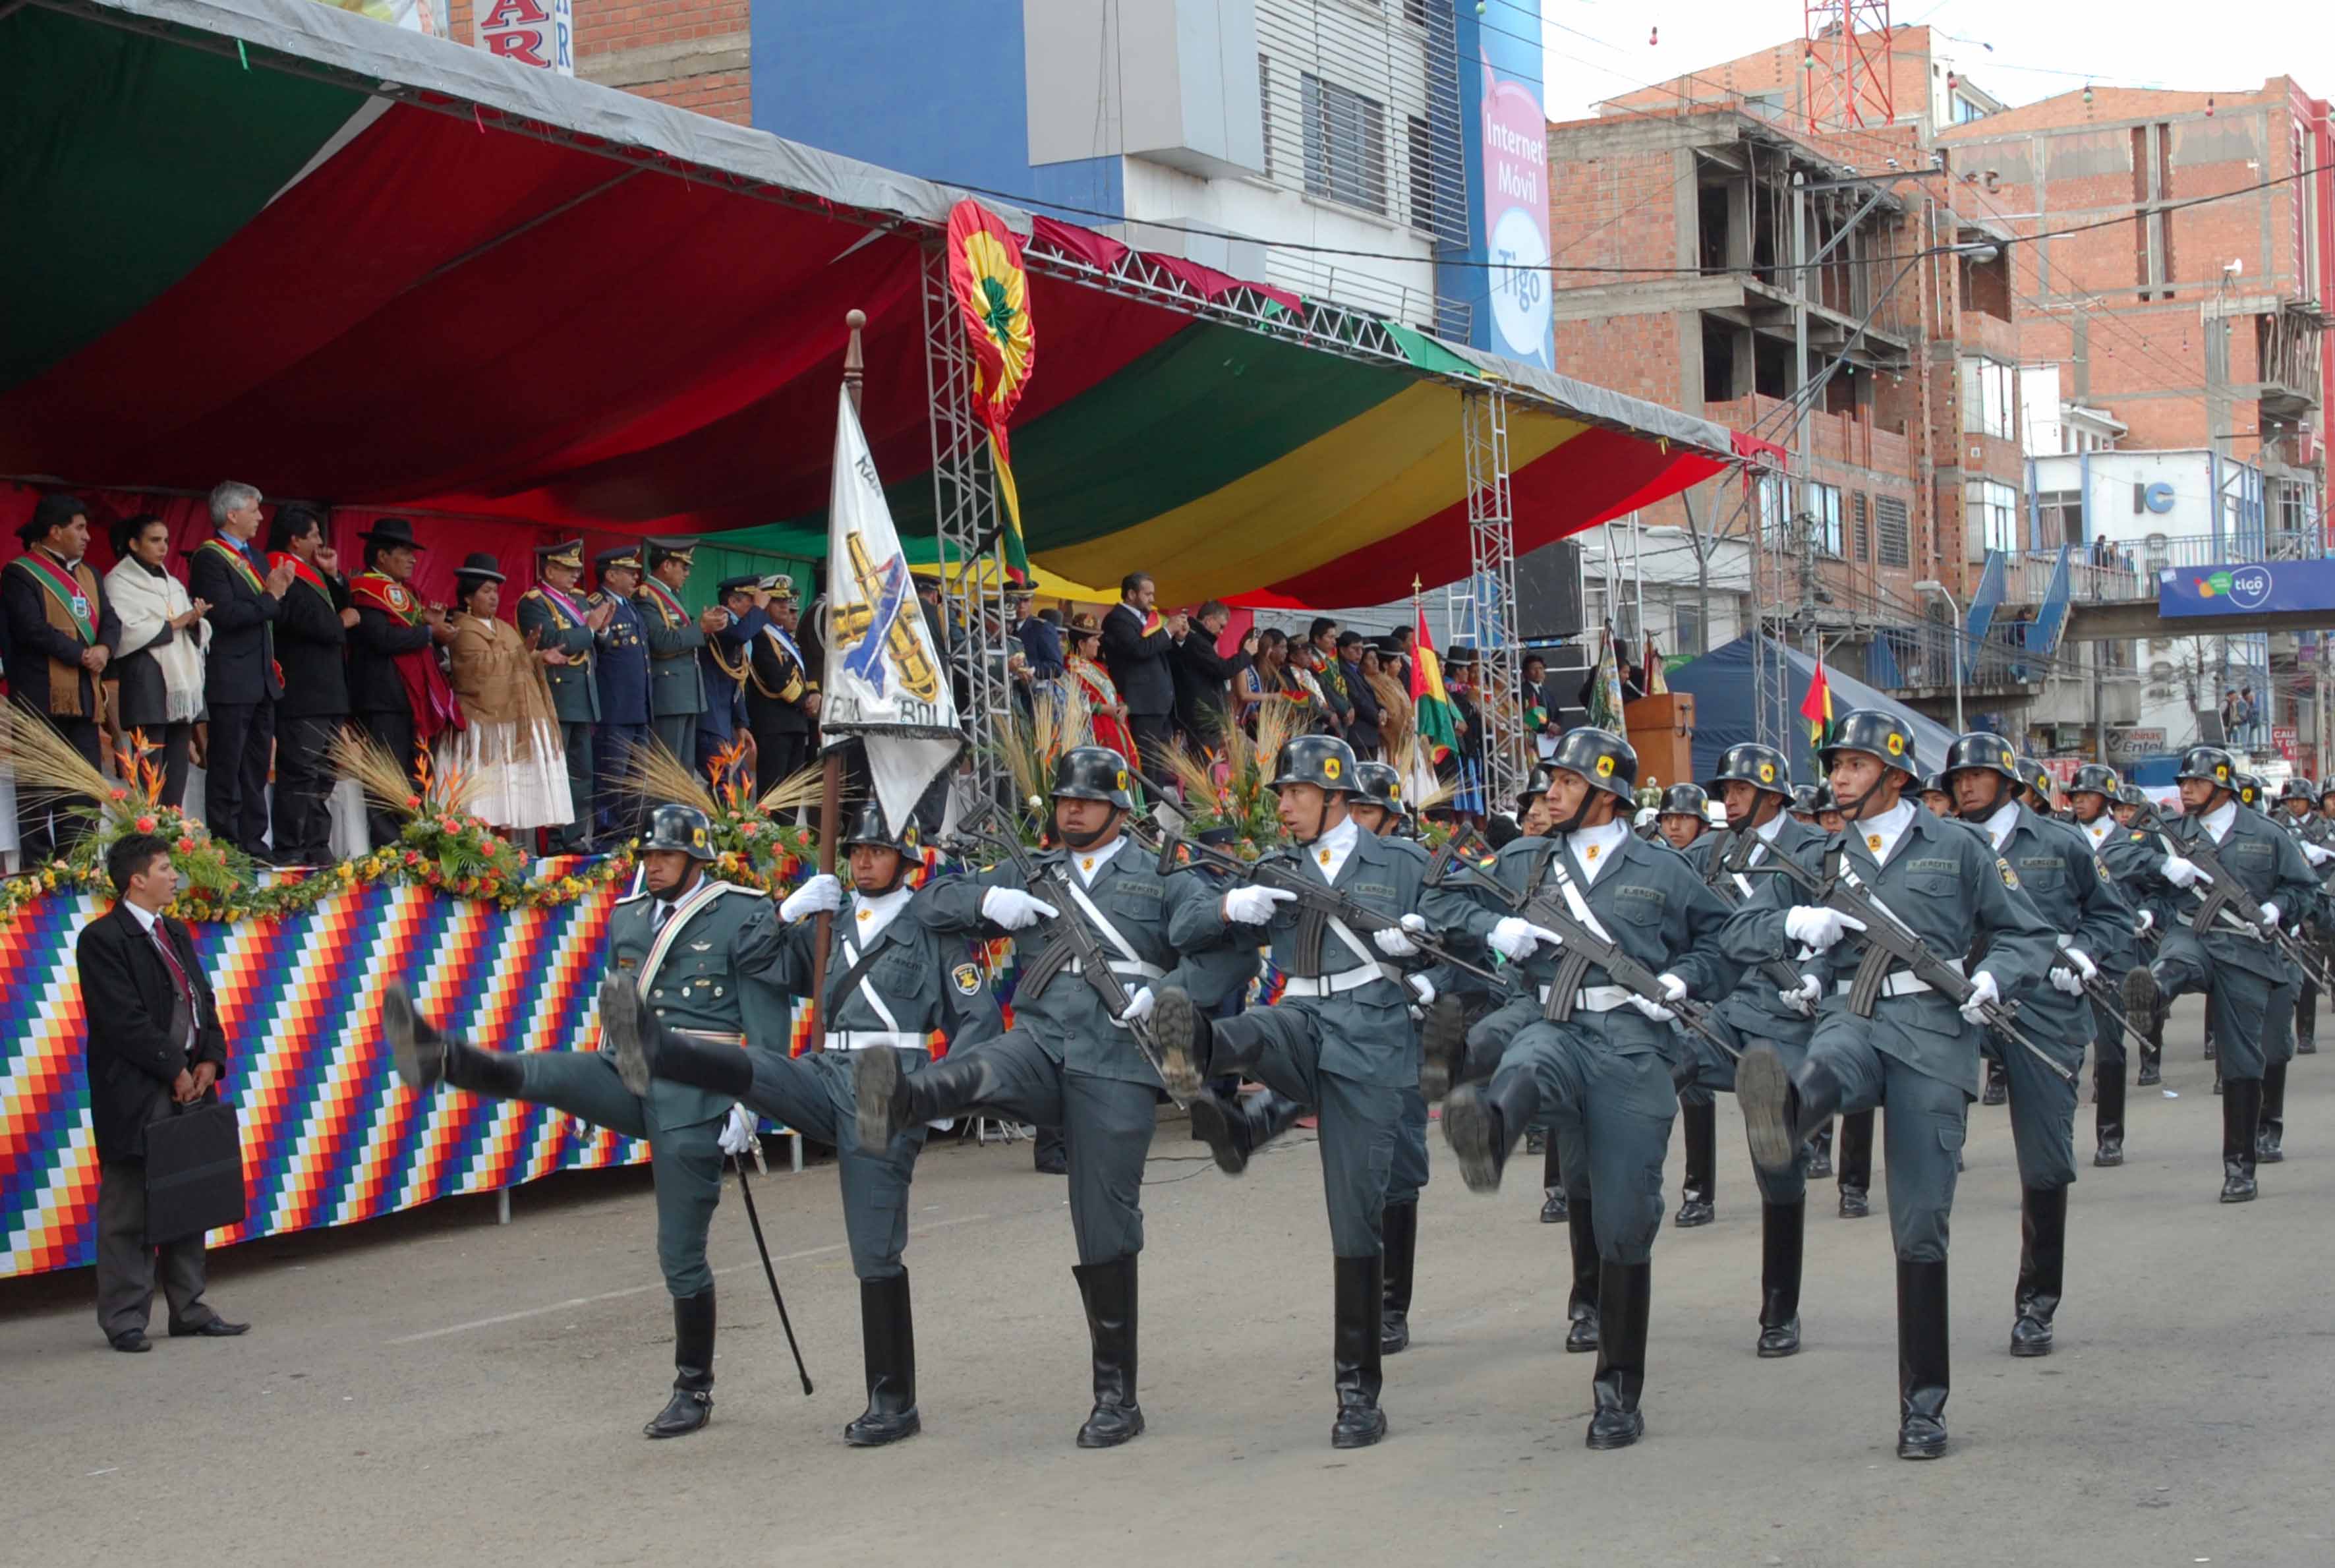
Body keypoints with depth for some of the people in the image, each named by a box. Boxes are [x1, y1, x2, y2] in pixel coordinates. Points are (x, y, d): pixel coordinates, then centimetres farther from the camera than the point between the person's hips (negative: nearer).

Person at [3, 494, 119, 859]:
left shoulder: (87, 575, 19)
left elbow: (110, 620, 12)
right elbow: (33, 628, -16)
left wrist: (104, 648, -9)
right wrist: (82, 655, -13)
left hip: (83, 696, 7)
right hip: (41, 697, -7)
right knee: (38, 789, -4)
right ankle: (37, 869, -1)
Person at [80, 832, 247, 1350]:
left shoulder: (175, 934, 18)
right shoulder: (103, 939, -9)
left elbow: (203, 1002, 16)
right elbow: (123, 1019, -16)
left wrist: (210, 1061, 0)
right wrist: (175, 1070, -13)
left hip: (188, 1086, 8)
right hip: (135, 1096, -8)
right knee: (128, 1210, -3)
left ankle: (189, 1311, 19)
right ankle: (124, 1320, 2)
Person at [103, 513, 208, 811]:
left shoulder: (173, 585, 21)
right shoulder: (118, 582, 2)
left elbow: (201, 634, 15)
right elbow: (127, 632, -12)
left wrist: (195, 622, -7)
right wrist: (175, 624, -7)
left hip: (182, 684, 6)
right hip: (147, 684, -6)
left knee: (177, 770, 1)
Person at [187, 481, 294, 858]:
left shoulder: (254, 557, 19)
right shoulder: (210, 558, -10)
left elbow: (274, 615, 20)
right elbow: (227, 614, -21)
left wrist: (280, 591, 1)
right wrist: (270, 598, -11)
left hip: (261, 682, 9)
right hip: (230, 682, -9)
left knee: (257, 769, 11)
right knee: (226, 771, -5)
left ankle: (253, 845, 15)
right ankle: (226, 848, -3)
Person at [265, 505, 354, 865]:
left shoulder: (310, 575, 20)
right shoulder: (284, 575, -12)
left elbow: (343, 608, 22)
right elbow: (308, 621, -20)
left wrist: (334, 576, 10)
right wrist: (343, 622, -2)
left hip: (326, 694, 10)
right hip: (302, 696, -10)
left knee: (323, 777, 12)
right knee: (300, 776, -10)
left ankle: (317, 849, 16)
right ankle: (289, 852, -9)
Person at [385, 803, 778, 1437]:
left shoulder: (743, 916, -4)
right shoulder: (627, 919, 13)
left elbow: (768, 1017, -7)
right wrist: (593, 1095, 23)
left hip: (694, 1096, -5)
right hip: (628, 1077, 5)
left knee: (681, 1254, -1)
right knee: (541, 1072, -24)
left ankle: (694, 1391, 11)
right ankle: (436, 1056, -49)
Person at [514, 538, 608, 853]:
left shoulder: (578, 602, 18)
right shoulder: (534, 602, -7)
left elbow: (592, 648, 19)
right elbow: (551, 643, -21)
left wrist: (601, 627, 1)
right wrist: (589, 628, -13)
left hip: (583, 700, 9)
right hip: (555, 700, -9)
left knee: (583, 773, 10)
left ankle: (576, 837, 15)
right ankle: (556, 840, -7)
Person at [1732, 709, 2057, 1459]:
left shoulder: (1956, 848, 9)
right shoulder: (1822, 860, 18)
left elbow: (2032, 938, 11)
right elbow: (1739, 933, 17)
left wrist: (1991, 976, -11)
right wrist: (1796, 921, -5)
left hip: (1933, 1029, -2)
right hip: (1852, 1016, 2)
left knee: (1921, 1222, -5)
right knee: (1831, 1067, -38)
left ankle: (1923, 1405, 2)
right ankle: (1783, 1112, -76)